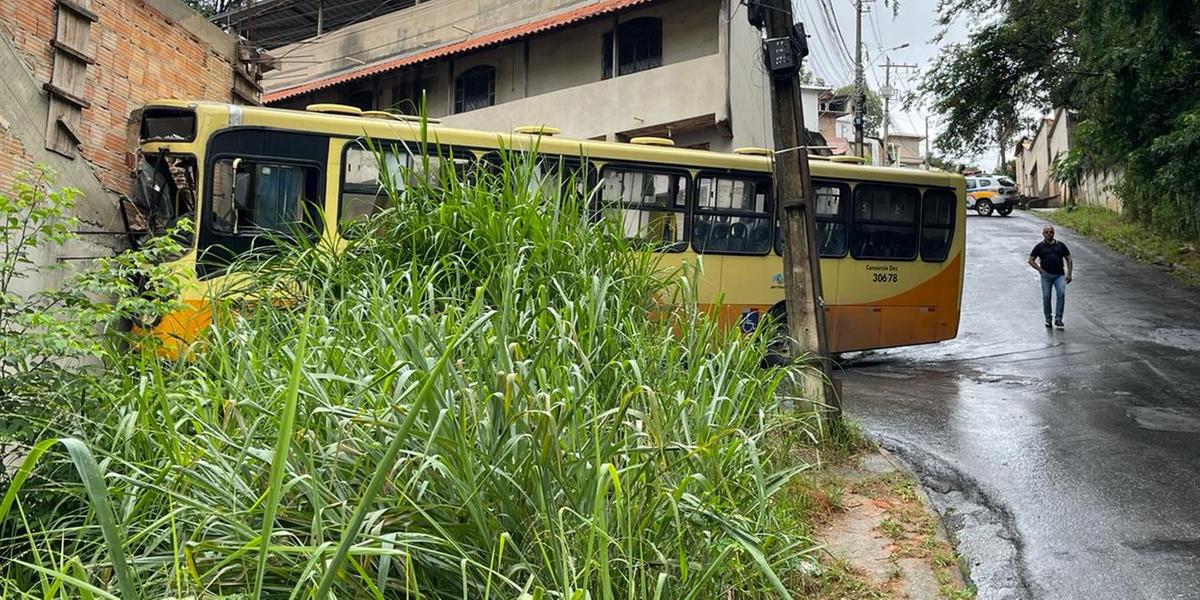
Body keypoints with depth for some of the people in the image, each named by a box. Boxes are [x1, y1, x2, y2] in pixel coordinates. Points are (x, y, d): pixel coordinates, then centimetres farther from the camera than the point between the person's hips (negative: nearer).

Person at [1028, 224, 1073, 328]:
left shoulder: (1060, 245, 12)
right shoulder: (1039, 246, 9)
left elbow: (1069, 259, 15)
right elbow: (1031, 260, 12)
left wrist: (1069, 274, 4)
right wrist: (1040, 270, -1)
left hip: (1059, 275, 0)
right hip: (1046, 275, 0)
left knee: (1061, 293, -17)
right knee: (1046, 296, -2)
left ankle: (1058, 319, -11)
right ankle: (1048, 319, 15)